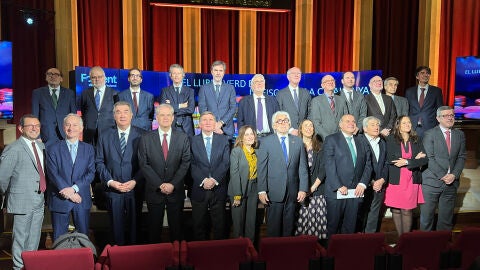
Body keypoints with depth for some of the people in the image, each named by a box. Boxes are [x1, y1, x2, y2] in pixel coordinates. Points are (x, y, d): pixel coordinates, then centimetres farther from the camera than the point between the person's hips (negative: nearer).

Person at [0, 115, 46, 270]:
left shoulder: (41, 146, 11)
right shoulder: (13, 150, -13)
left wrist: (42, 195, 13)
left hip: (39, 201, 7)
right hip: (22, 201, -7)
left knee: (34, 238, 17)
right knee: (20, 237, 4)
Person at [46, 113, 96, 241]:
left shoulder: (88, 149, 8)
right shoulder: (53, 149, 2)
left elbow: (91, 173, -1)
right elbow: (53, 174, -6)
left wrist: (74, 188, -15)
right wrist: (69, 193, -15)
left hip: (81, 199, 2)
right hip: (59, 199, -1)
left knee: (83, 235, 7)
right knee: (59, 238, 6)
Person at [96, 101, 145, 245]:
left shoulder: (142, 135, 0)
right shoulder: (105, 137, 8)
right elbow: (99, 162, 6)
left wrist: (135, 181, -13)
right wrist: (110, 181, -7)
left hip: (135, 189, -1)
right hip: (113, 190, 2)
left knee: (134, 226, 6)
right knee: (117, 227, 8)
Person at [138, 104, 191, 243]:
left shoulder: (183, 138, 2)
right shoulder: (146, 139, 1)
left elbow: (185, 163, -3)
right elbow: (144, 165, -4)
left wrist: (173, 184, -13)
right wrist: (160, 184, -13)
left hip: (176, 191, 0)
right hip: (154, 191, 0)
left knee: (176, 227, 9)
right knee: (154, 227, 10)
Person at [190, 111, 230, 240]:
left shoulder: (223, 140, 7)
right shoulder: (193, 141, 4)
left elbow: (225, 163, -2)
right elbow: (192, 165, -4)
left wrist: (214, 179, -14)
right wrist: (203, 181, -16)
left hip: (218, 189, 1)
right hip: (199, 189, 0)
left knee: (219, 224, 8)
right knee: (199, 225, 8)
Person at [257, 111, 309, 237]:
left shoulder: (298, 141, 8)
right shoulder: (266, 142, 1)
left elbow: (303, 167, 7)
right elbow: (261, 168, -2)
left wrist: (303, 189, 0)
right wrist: (262, 191, -8)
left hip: (293, 192, 3)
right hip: (274, 192, -2)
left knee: (289, 226, 10)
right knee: (273, 226, 4)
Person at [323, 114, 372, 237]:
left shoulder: (361, 142, 15)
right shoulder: (331, 140, -1)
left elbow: (368, 164, 11)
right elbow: (329, 165, -8)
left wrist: (362, 183, -3)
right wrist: (338, 186, -14)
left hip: (356, 191, 4)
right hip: (336, 192, -4)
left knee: (350, 225, 8)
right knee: (333, 225, 4)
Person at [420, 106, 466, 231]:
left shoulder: (460, 135, 10)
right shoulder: (430, 134, -3)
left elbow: (462, 157, 7)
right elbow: (429, 158, -9)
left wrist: (454, 175, -7)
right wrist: (442, 175, -14)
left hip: (451, 182, 4)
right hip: (432, 182, -4)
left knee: (446, 217, 11)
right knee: (426, 216, 2)